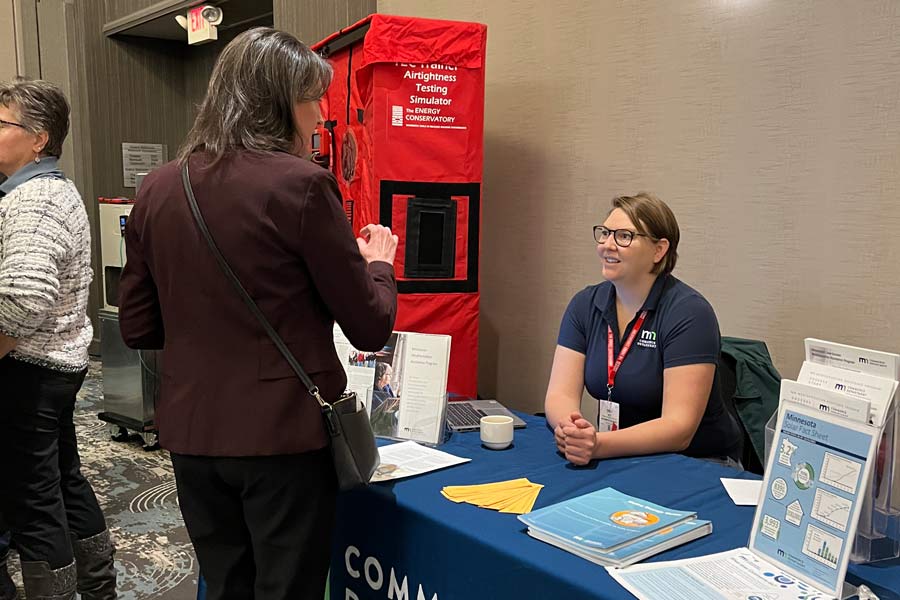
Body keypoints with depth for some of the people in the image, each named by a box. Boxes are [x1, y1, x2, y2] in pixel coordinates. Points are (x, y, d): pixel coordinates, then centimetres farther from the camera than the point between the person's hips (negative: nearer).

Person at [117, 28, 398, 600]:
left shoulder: (158, 189, 3)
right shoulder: (300, 184, -14)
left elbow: (138, 328, 10)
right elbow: (370, 327, -9)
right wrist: (379, 262, 10)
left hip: (191, 434, 6)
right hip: (284, 436, -5)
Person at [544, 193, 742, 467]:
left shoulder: (688, 313, -16)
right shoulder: (585, 305, 1)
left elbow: (679, 428, -23)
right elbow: (560, 394, -7)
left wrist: (599, 445, -37)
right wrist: (570, 429, -30)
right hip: (622, 457, 5)